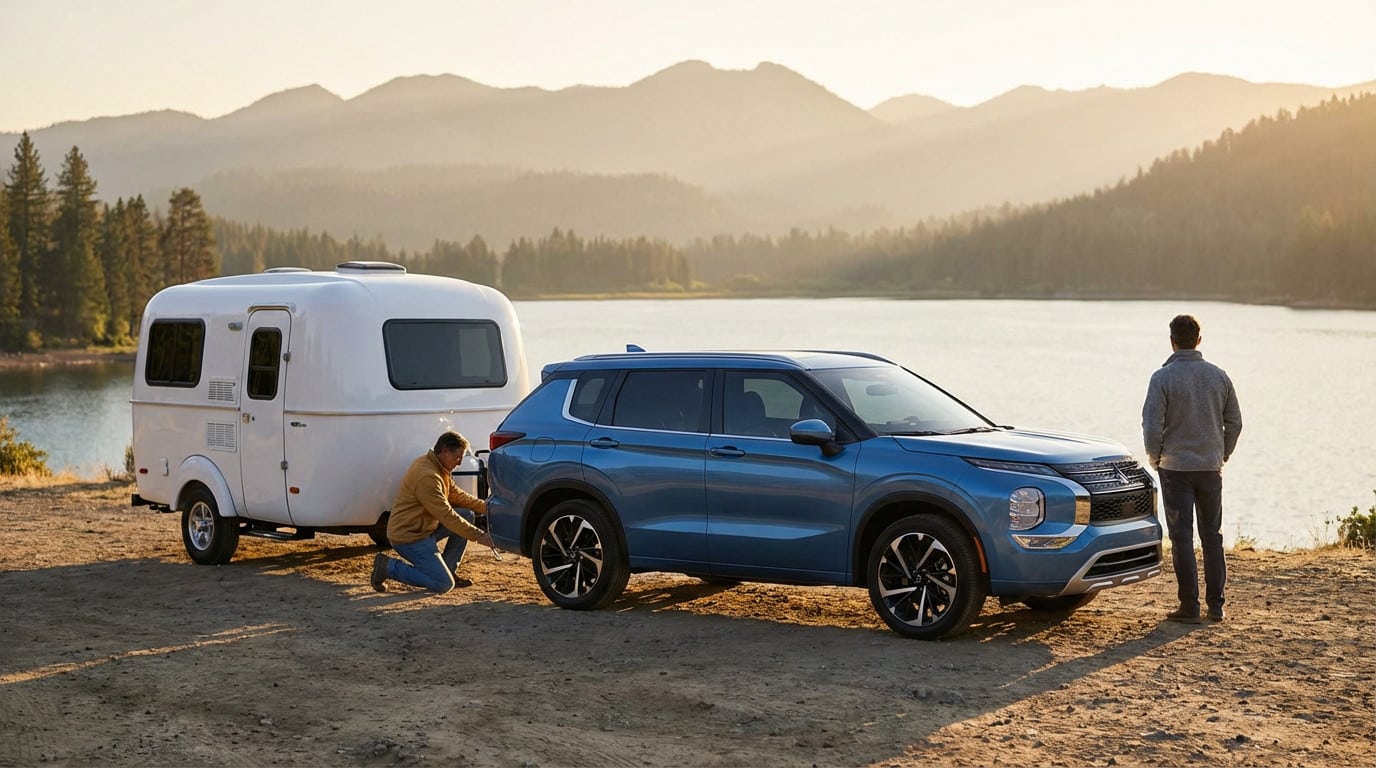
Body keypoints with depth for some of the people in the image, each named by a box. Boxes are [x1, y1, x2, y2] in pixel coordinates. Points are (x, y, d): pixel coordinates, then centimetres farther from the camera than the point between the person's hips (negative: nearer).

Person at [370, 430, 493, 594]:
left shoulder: (439, 468, 7)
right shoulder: (427, 475, -25)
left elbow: (456, 494, 16)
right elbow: (446, 515, -24)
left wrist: (486, 506, 4)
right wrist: (479, 536, -20)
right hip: (407, 537, -10)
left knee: (467, 515, 4)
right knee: (444, 585, -15)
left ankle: (447, 571, 10)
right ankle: (388, 567, -4)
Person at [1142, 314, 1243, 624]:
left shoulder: (1163, 377, -12)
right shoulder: (1218, 376, 2)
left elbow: (1152, 426, -13)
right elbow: (1234, 422, 7)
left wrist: (1155, 458, 3)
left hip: (1175, 468, -4)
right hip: (1211, 468, 4)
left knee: (1182, 537, 0)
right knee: (1212, 535, 12)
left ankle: (1190, 606, 0)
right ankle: (1216, 605, 15)